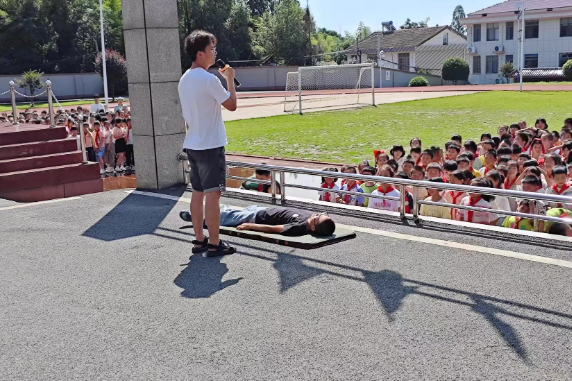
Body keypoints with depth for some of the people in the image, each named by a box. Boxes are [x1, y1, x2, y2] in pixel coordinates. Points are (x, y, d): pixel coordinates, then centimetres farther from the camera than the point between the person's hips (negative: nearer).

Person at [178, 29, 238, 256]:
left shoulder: (185, 79, 11)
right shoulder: (209, 79, -17)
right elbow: (231, 105, -8)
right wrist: (230, 79, 1)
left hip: (192, 144, 9)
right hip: (210, 145, -9)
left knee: (198, 193, 12)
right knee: (212, 194, -4)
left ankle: (199, 240, 18)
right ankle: (214, 244, 0)